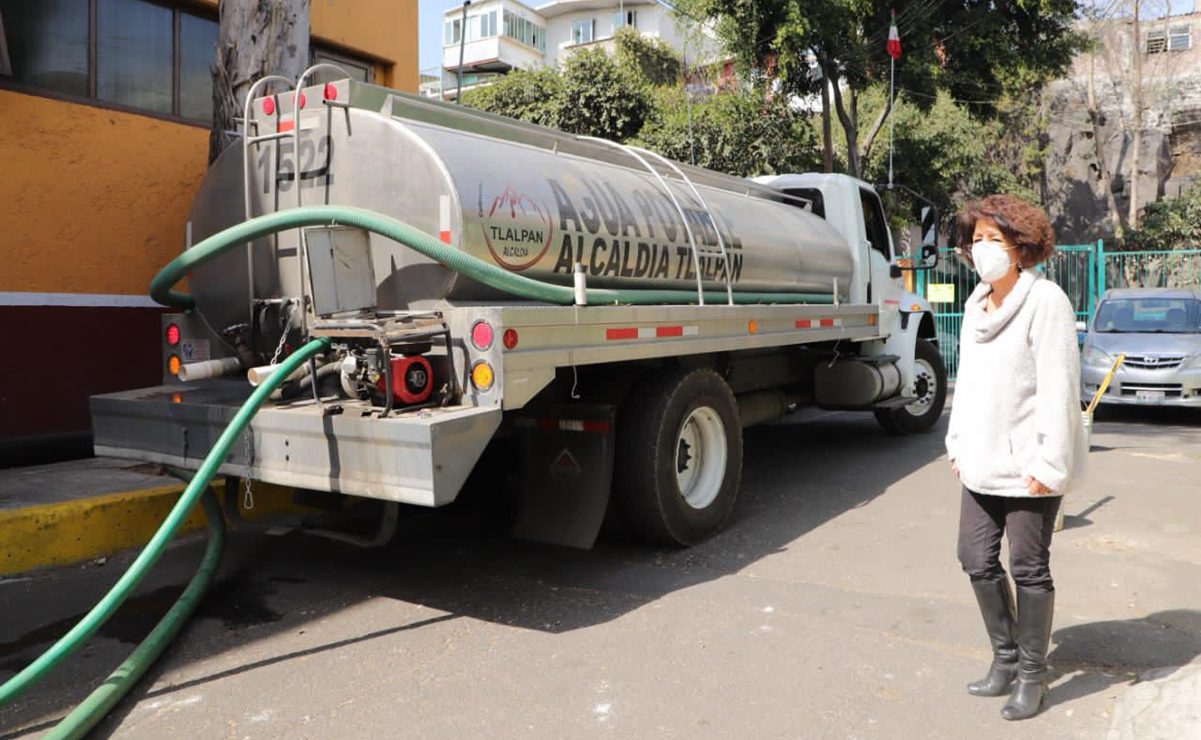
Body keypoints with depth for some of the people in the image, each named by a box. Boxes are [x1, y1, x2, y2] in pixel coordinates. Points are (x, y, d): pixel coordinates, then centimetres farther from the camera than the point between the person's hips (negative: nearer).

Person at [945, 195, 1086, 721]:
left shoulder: (1044, 301, -13)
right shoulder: (975, 305, 11)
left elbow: (1059, 388, -17)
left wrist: (1048, 464, -18)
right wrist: (958, 443, 14)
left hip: (1028, 465, -7)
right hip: (982, 462, 7)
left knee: (1029, 568, 5)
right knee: (976, 559, 12)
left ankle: (1031, 675, 23)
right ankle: (1005, 657, 32)